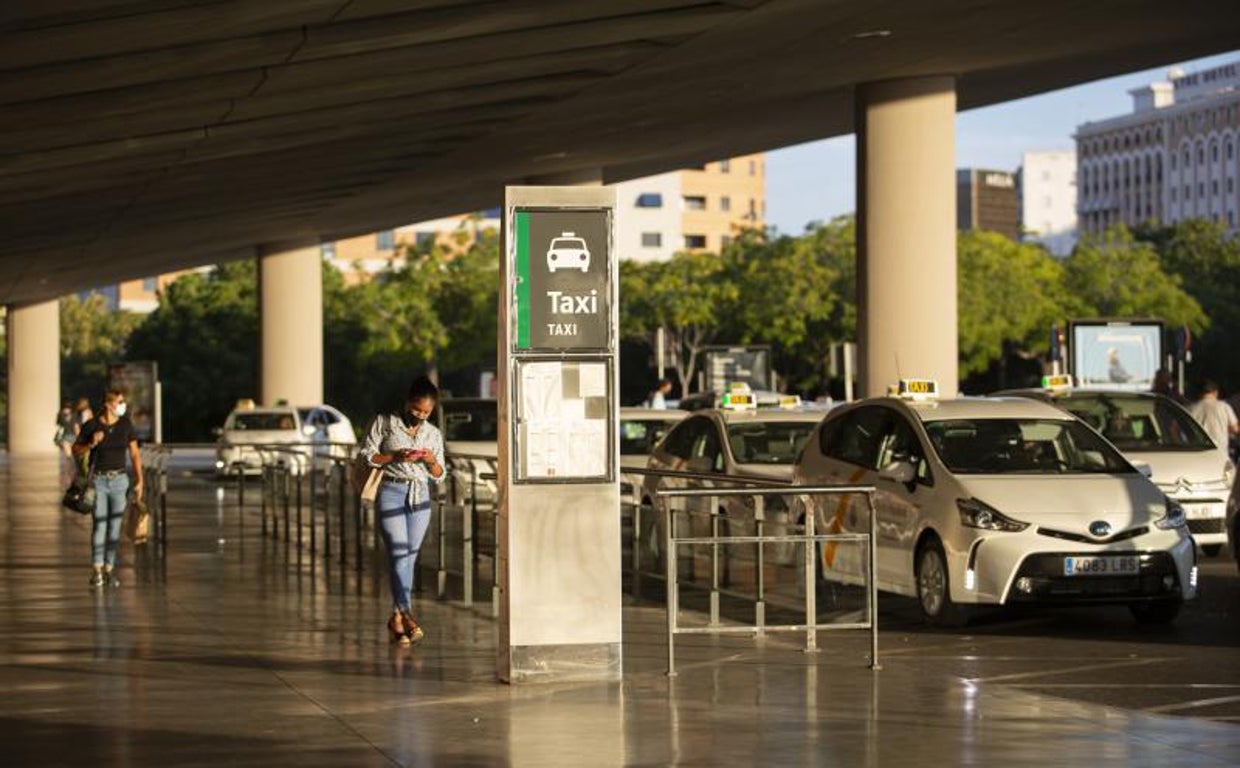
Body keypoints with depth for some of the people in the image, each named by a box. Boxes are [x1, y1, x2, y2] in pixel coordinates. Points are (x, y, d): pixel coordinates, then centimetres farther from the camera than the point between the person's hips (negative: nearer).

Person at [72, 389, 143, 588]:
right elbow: (76, 451, 3)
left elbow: (135, 454, 5)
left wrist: (139, 480, -1)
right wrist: (91, 443, -17)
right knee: (99, 524, -10)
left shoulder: (126, 425, 2)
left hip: (119, 480, 3)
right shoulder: (91, 425, -6)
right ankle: (96, 571, -6)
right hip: (98, 480, -3)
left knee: (115, 525, 2)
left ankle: (109, 570, 9)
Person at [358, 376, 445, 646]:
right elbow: (365, 455, -2)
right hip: (391, 492, -4)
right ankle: (406, 614, -24)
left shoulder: (433, 434, 13)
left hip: (420, 496, 4)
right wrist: (396, 456, -13)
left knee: (410, 557, 2)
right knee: (398, 554, -15)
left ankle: (396, 618, 10)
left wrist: (431, 461, -5)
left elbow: (439, 474, 17)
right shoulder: (385, 422, 2)